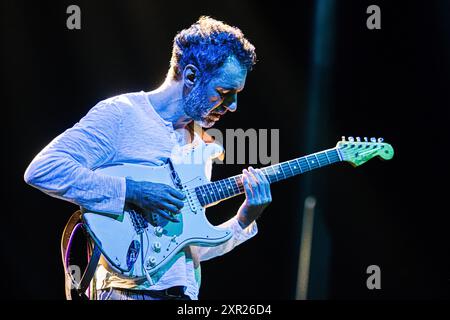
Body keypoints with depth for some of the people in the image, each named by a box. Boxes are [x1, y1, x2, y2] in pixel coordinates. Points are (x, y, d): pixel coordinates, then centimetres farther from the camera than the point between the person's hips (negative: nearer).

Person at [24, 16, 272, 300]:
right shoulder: (120, 114, -6)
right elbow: (42, 170, -17)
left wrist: (245, 220, 4)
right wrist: (132, 191, -19)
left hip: (185, 293, 7)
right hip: (130, 290, -7)